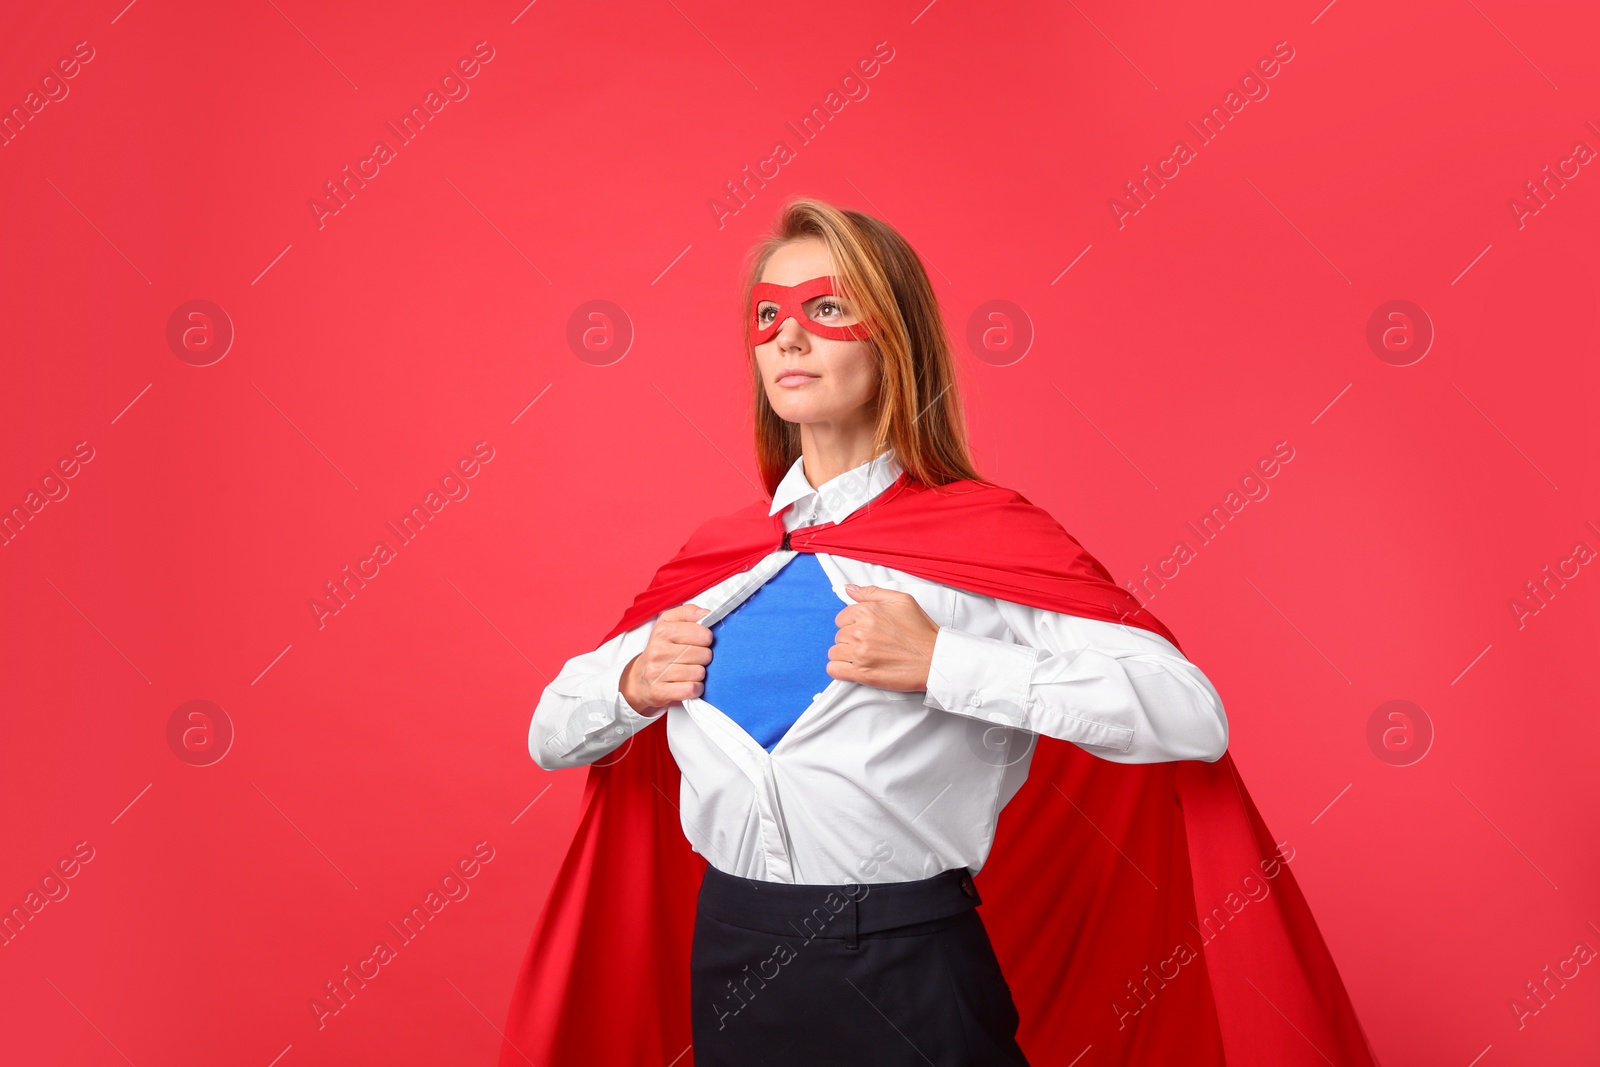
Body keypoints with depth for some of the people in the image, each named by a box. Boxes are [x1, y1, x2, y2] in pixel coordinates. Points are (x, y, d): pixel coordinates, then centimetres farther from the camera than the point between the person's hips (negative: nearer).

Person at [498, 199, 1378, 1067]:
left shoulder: (985, 538, -9)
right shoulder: (718, 555, 4)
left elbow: (1191, 715, -20)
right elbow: (551, 737, 13)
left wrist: (938, 663, -23)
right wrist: (632, 683, -8)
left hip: (904, 975, -4)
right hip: (729, 965, 4)